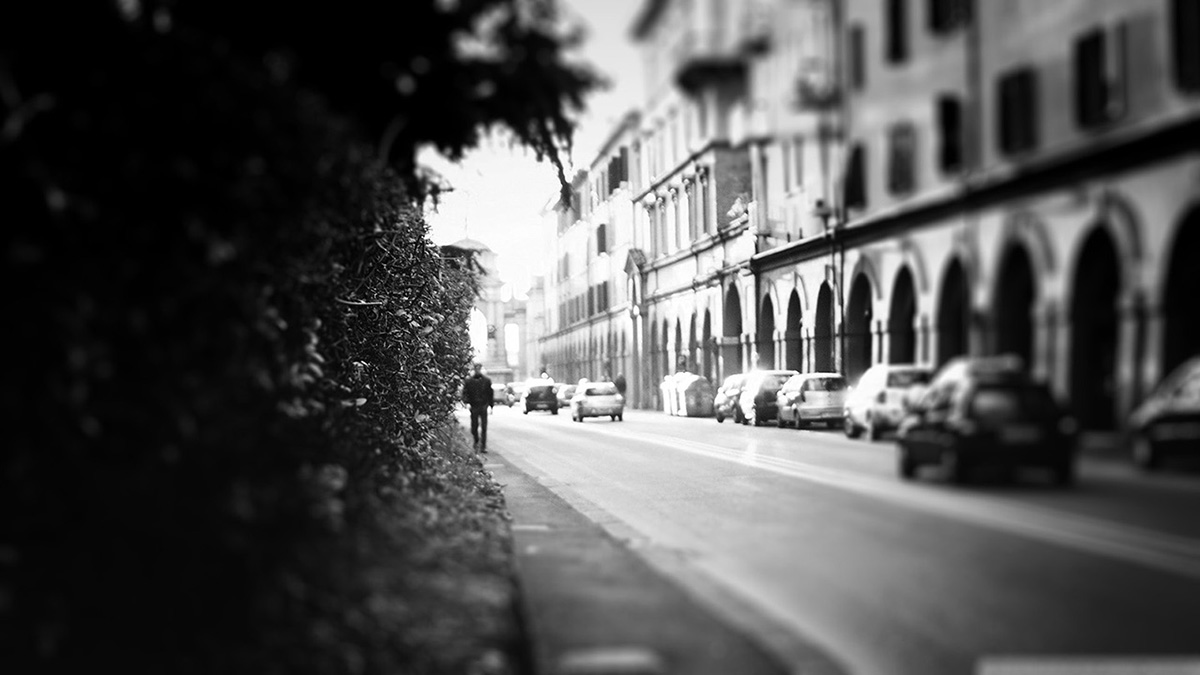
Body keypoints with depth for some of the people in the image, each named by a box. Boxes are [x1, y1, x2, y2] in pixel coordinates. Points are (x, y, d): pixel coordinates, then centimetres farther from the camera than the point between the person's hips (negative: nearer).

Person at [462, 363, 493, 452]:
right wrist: (466, 402, -13)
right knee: (474, 426, 7)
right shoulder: (469, 381, 2)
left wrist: (491, 405, 9)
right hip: (473, 407, 1)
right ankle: (476, 441, 33)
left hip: (483, 406, -1)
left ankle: (483, 446, -5)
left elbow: (490, 393, 10)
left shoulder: (487, 380, 5)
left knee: (484, 427, -6)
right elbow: (465, 393, 2)